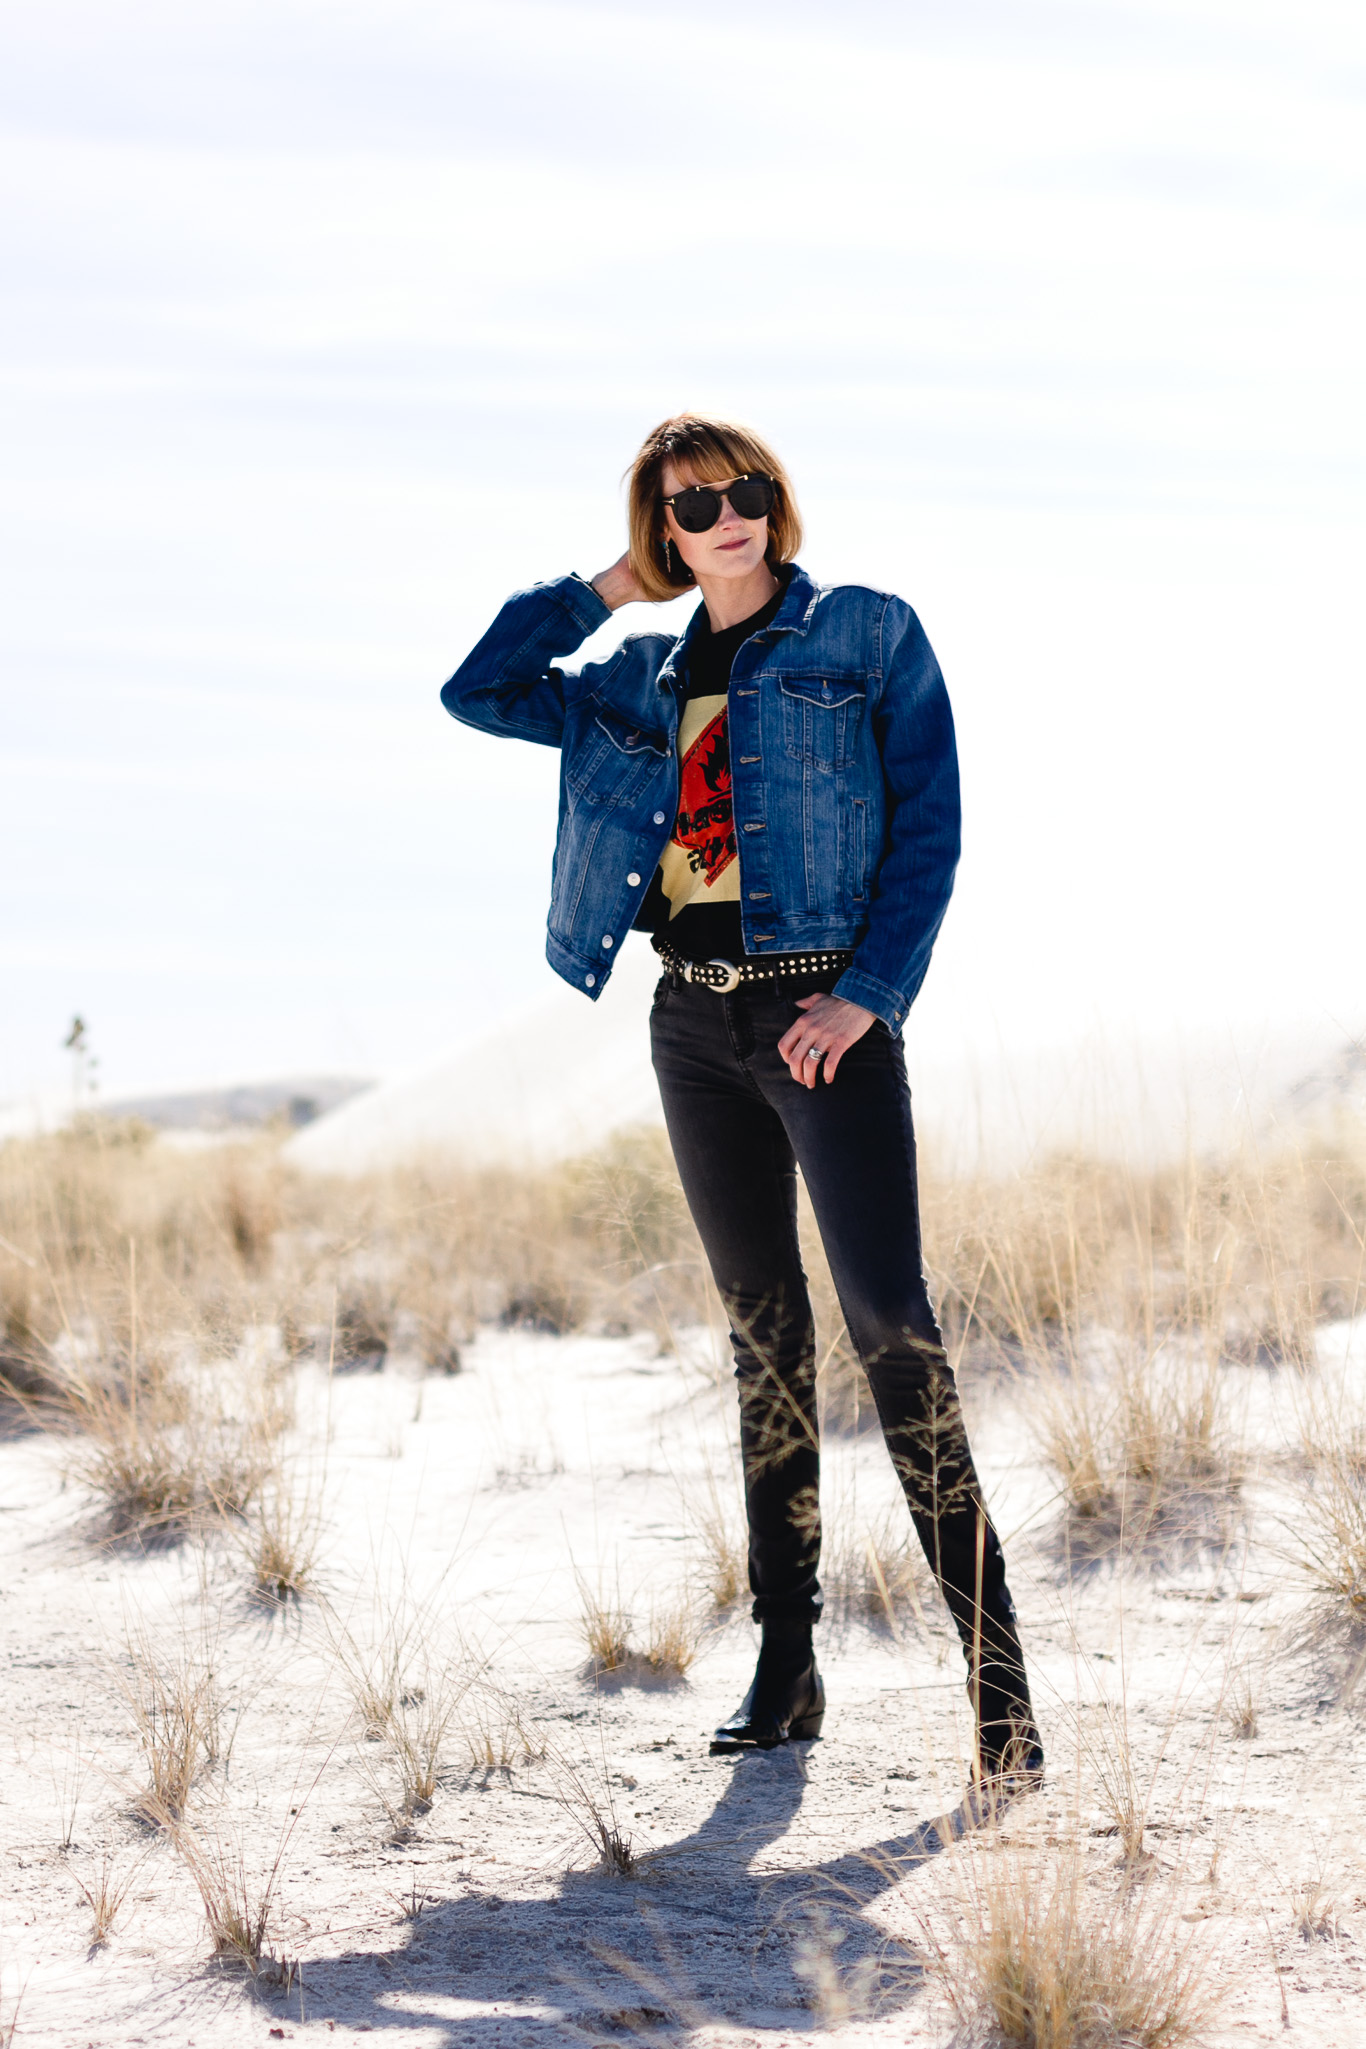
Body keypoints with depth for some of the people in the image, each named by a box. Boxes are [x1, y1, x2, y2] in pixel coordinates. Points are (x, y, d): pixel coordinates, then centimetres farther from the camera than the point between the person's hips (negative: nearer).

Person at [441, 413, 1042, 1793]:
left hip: (824, 1014, -5)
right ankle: (785, 1668, 12)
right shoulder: (644, 679, 15)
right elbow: (479, 692, 14)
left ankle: (996, 1672, -17)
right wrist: (610, 587, 10)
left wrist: (867, 995, -14)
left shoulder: (869, 635, 1)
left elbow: (928, 826, -4)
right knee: (762, 1329, 8)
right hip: (694, 1017, 5)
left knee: (889, 1318, -16)